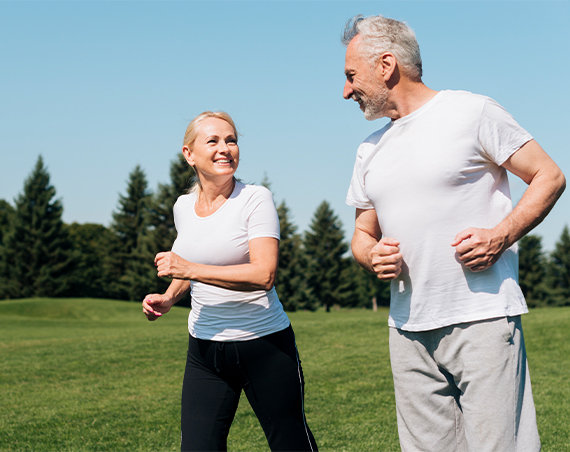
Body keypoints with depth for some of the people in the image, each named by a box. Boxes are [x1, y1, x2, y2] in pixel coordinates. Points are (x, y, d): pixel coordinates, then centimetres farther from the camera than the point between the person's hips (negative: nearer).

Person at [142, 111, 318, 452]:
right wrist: (169, 298, 7)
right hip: (205, 348, 5)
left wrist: (191, 270, -24)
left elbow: (264, 274, -23)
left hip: (265, 344, -5)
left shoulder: (255, 199, -11)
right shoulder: (184, 207, 7)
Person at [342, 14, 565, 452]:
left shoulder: (471, 112, 0)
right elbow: (362, 234, 25)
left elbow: (549, 177, 1)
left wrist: (501, 236, -13)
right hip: (408, 329, 6)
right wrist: (373, 256, 1)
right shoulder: (370, 151, 18)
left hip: (482, 319, -6)